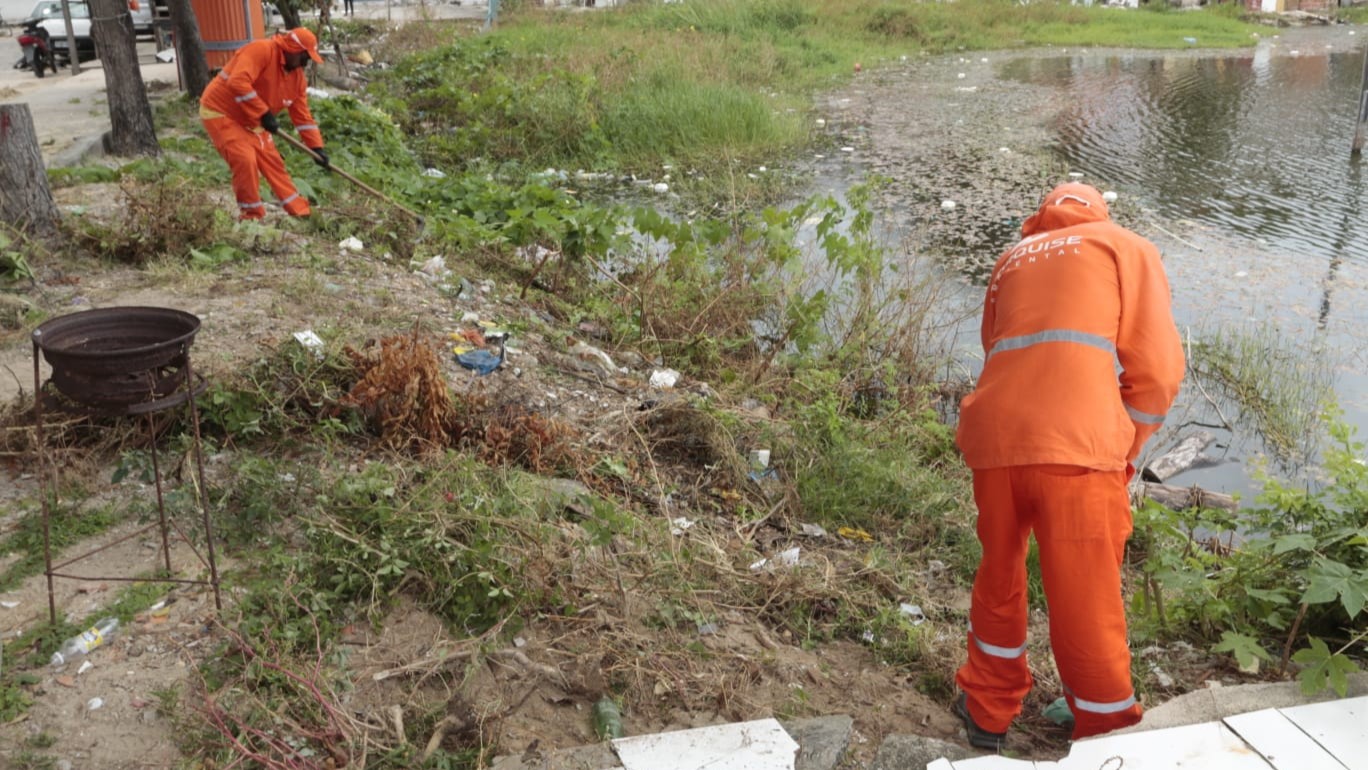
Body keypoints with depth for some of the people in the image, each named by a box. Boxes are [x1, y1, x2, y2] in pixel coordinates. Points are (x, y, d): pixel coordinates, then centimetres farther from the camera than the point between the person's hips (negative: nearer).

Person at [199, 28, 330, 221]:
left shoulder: (297, 75, 1)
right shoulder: (261, 50, -24)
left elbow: (302, 114, 5)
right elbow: (238, 82, -36)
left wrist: (316, 147, -2)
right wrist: (264, 113, -35)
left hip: (252, 122, 8)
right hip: (221, 112, -8)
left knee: (273, 163, 7)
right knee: (245, 160, -20)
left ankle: (301, 213, 14)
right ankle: (252, 216, -5)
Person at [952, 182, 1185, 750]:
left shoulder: (1013, 257, 30)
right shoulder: (1126, 247, 18)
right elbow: (1157, 368, 7)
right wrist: (1123, 453, 19)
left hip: (993, 440, 4)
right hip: (1074, 445, -4)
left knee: (999, 578, 24)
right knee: (1088, 608, 8)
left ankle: (988, 712, 38)